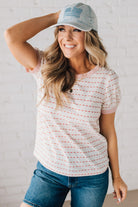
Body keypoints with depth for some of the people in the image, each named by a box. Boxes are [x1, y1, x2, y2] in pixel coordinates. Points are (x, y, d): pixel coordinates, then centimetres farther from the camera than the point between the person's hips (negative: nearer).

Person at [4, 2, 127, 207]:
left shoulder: (107, 79, -10)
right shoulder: (45, 68, -8)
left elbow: (108, 130, -1)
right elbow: (11, 36, -22)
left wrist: (116, 177, 6)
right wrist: (55, 17, -13)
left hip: (91, 176, 0)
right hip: (48, 171, 1)